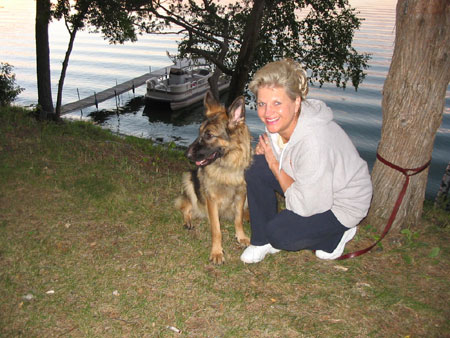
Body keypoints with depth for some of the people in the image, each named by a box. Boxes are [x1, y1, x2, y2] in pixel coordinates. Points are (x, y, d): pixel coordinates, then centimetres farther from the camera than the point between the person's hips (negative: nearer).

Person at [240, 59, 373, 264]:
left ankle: (335, 236, 7)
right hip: (308, 185, 8)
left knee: (280, 233, -23)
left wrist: (275, 166, -22)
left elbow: (307, 206, -30)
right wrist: (264, 150, -14)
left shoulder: (314, 141, -38)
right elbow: (280, 158, 9)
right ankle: (262, 240, 4)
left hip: (342, 204, -7)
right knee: (256, 167, -11)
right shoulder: (279, 121, -14)